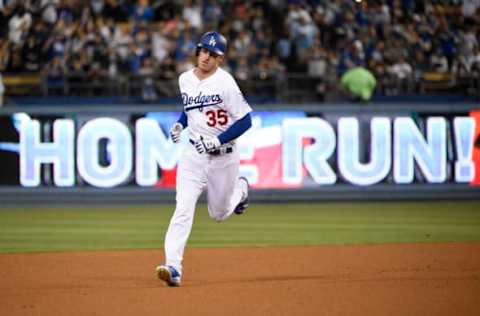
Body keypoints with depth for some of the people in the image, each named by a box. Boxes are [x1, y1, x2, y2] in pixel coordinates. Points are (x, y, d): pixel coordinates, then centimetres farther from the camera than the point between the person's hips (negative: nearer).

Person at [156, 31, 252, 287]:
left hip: (223, 157, -3)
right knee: (183, 209, -15)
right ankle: (173, 267, -23)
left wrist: (218, 141, -22)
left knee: (219, 214, 14)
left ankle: (240, 189, 48)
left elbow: (245, 120, -14)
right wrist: (179, 124, 7)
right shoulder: (185, 80, 4)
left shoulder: (225, 83, -15)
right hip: (193, 153, 3)